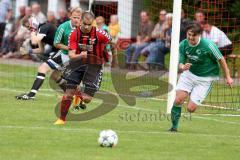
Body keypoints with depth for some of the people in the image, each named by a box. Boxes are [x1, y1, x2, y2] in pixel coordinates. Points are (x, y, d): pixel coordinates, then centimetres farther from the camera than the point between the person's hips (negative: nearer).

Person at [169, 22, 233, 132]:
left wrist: (227, 77, -2)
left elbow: (221, 59, -10)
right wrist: (182, 67, -28)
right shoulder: (183, 45, -11)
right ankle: (174, 126, 1)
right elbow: (180, 63, -2)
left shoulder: (208, 45, -24)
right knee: (178, 100, -16)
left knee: (191, 108, -9)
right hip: (189, 74, 3)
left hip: (205, 79, -3)